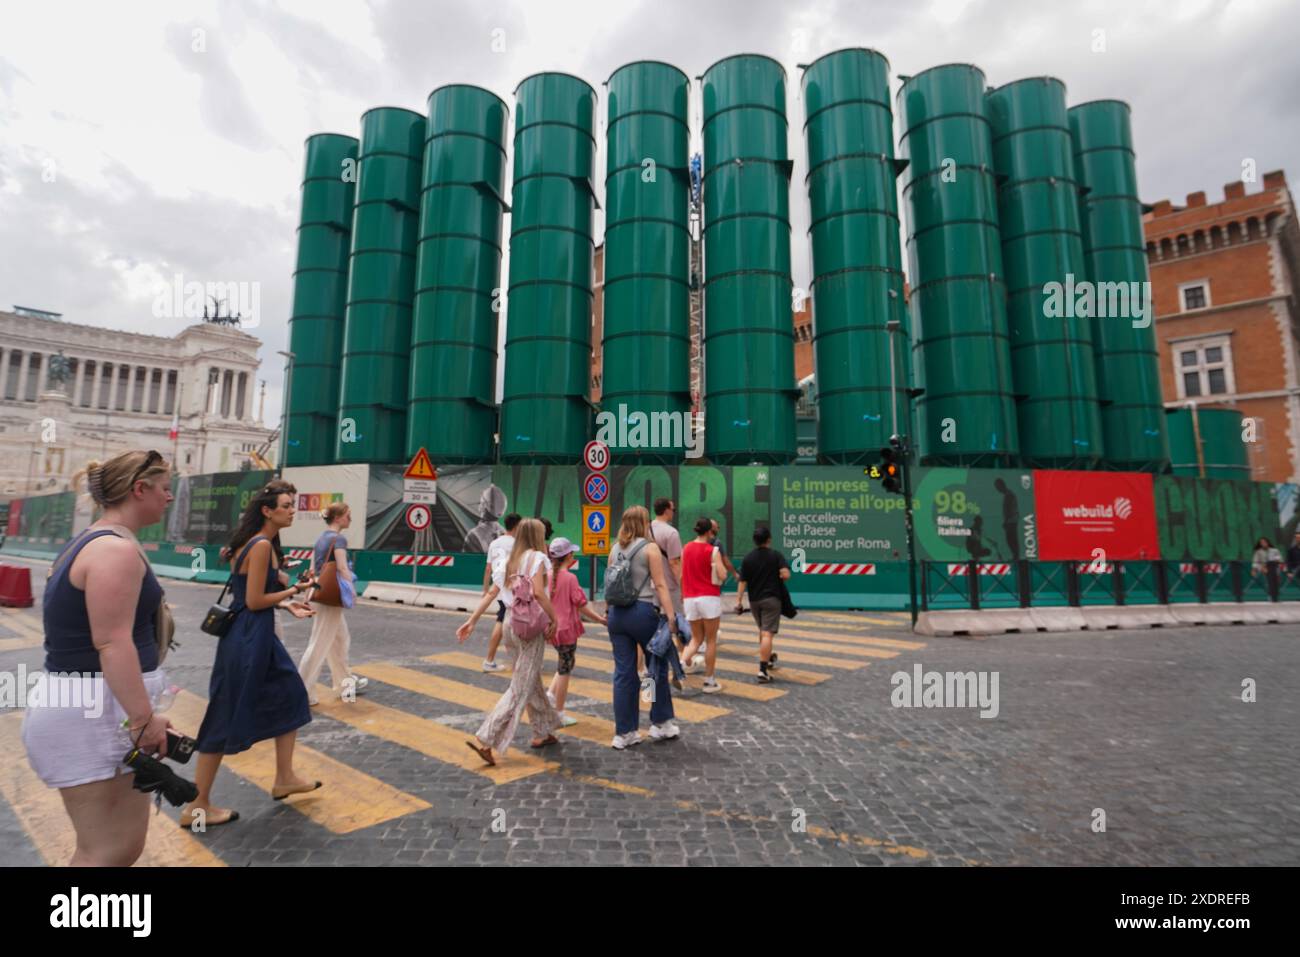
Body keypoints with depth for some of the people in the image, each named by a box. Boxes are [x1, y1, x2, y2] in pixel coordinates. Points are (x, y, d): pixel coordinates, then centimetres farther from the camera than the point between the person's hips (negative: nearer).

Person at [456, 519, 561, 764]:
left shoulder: (511, 561, 13)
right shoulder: (537, 557, -8)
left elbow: (491, 593, 9)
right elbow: (538, 592, -22)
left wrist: (472, 620, 9)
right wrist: (554, 620, -13)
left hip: (511, 622, 8)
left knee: (533, 680, 20)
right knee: (521, 687, -3)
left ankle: (542, 733, 31)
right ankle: (486, 740, -7)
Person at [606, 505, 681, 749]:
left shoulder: (614, 549, 10)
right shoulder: (650, 548, -6)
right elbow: (660, 585, -12)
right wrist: (671, 616, -13)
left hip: (617, 613, 5)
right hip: (643, 612, -5)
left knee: (623, 673, 8)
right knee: (658, 667, 13)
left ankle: (624, 733, 14)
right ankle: (661, 724, 24)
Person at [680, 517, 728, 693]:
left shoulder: (686, 548, 6)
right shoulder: (713, 550, -8)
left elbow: (681, 575, 12)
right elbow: (722, 576, -13)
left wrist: (683, 594, 24)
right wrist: (720, 564, 7)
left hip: (690, 598, 5)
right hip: (709, 598, -4)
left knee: (696, 638, 17)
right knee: (711, 640, 7)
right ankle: (709, 681, 11)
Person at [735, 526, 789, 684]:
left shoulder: (748, 558, 2)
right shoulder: (776, 555, -6)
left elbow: (742, 582, -2)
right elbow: (786, 575, -17)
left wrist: (738, 601, -1)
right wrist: (779, 578, 4)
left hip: (754, 600, 4)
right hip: (771, 599, -4)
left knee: (762, 631, 23)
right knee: (767, 634, -8)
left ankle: (768, 658, 42)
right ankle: (763, 670, -14)